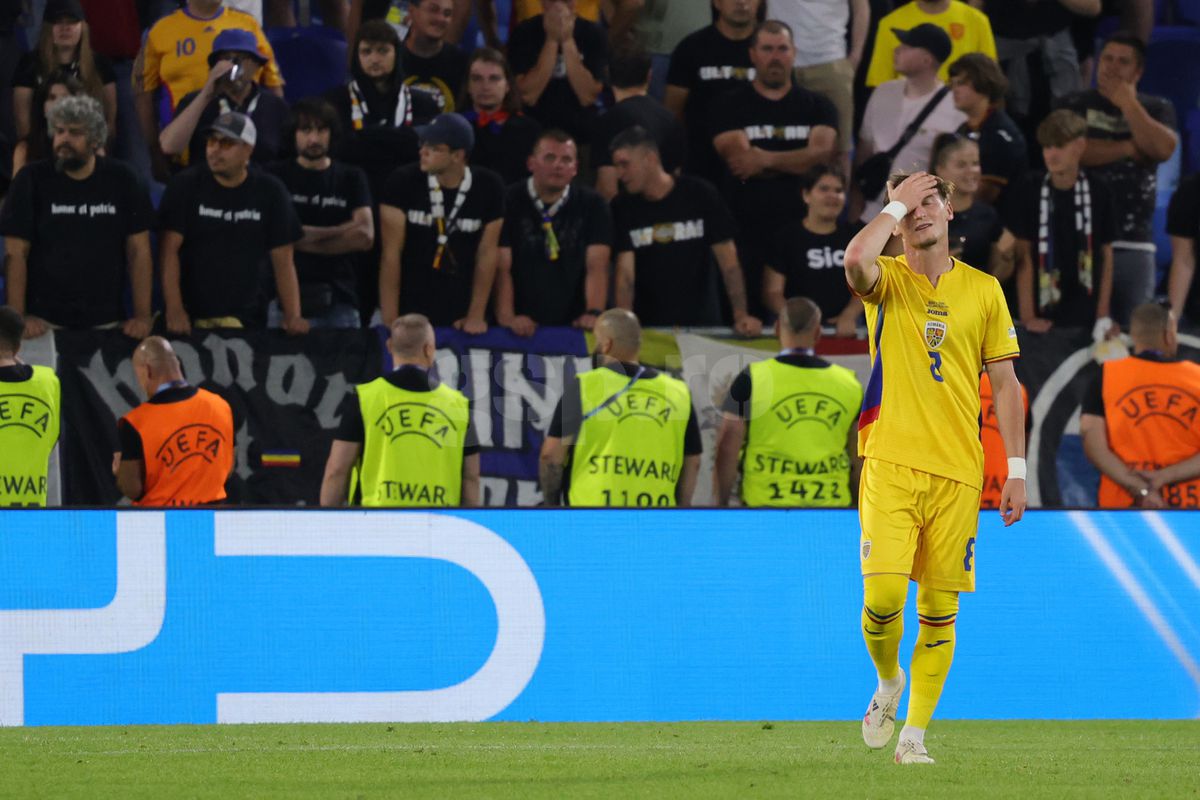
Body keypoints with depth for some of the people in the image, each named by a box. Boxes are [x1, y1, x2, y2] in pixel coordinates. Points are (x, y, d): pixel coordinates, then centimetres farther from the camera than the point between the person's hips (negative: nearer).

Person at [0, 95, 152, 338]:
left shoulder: (120, 179, 4)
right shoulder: (32, 180, -1)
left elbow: (139, 252, 4)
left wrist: (142, 316, -5)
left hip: (107, 320, 1)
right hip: (46, 322, -1)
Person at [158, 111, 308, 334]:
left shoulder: (269, 192, 4)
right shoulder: (185, 186, 0)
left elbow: (283, 261, 3)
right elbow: (169, 251, -7)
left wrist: (293, 317, -10)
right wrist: (174, 311, -19)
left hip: (248, 321, 1)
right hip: (193, 320, -1)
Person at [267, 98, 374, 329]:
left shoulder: (351, 178, 12)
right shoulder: (277, 176, 8)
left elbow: (365, 236, 0)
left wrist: (305, 240, -4)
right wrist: (338, 232, -2)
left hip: (338, 300, 1)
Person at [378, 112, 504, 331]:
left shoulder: (487, 187, -5)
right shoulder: (403, 181, -10)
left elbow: (486, 254, 0)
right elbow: (391, 253, -10)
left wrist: (476, 315, -3)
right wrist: (389, 319, -13)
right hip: (408, 312, -1)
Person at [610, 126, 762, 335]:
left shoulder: (700, 195, -2)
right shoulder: (623, 208, 2)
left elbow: (728, 261, -4)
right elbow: (625, 272, -6)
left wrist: (741, 316, -14)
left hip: (701, 323, -1)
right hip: (648, 328, 1)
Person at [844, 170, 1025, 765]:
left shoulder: (983, 290, 11)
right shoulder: (887, 281, 4)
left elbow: (1004, 382, 13)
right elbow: (856, 261, -22)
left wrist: (1016, 469, 7)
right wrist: (897, 202, -9)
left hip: (958, 471, 2)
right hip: (890, 463, -2)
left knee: (939, 610, 1)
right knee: (882, 596, -13)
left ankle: (915, 732, 9)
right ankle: (888, 681, 16)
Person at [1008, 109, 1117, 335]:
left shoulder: (1097, 191, -1)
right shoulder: (1028, 191, -4)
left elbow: (1106, 255, 5)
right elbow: (1023, 257, -4)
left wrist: (1103, 317, 2)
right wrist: (1027, 316, -10)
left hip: (1086, 317, 1)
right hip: (1043, 316, -1)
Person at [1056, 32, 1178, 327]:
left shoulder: (1157, 109, 14)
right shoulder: (1075, 105, 10)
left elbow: (1163, 148, -6)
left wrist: (1128, 104, -3)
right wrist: (1129, 149, -5)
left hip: (1135, 242, 1)